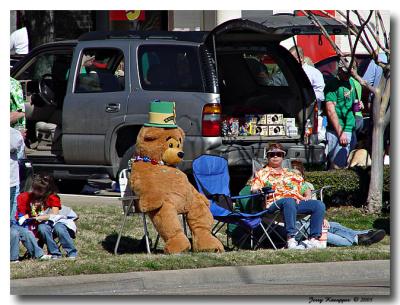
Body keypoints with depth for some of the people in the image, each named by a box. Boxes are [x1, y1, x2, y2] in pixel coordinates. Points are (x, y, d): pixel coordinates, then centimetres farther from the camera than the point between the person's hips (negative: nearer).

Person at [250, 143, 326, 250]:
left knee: (319, 205, -22)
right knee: (289, 201, -42)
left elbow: (304, 188, 28)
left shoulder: (292, 174, 33)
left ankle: (314, 239, -30)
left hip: (297, 202, 4)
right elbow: (254, 189, 9)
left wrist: (307, 197, 7)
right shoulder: (262, 174, 23)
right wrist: (258, 190, -13)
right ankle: (291, 239, -51)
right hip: (274, 204, -4)